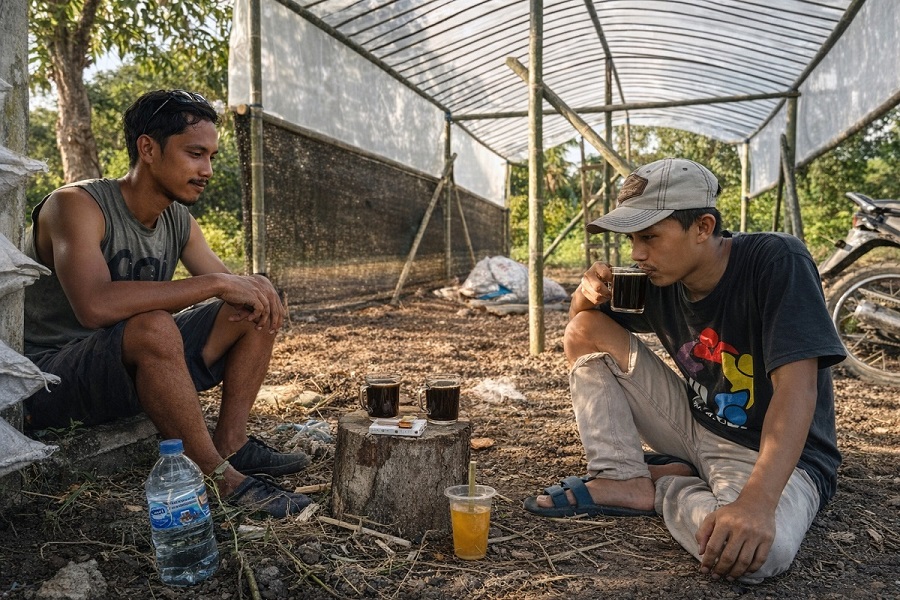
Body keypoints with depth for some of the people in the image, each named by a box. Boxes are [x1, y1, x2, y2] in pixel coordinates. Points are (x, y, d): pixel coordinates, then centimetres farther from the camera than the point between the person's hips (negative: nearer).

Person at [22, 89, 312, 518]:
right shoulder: (76, 205, -20)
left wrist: (256, 287, -18)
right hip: (49, 381, -7)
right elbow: (96, 306, -37)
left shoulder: (178, 220, 2)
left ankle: (231, 443, -6)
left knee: (256, 311, -1)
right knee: (153, 327, -38)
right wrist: (216, 283, -34)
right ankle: (219, 476, -24)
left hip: (133, 367, 7)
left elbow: (229, 283, 7)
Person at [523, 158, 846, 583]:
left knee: (758, 552, -39)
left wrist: (757, 501, -43)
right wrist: (589, 291, -16)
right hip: (696, 427, 5)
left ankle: (662, 484, -7)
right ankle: (623, 479, -9)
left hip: (777, 451, -5)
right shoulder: (660, 280, -6)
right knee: (585, 331, -4)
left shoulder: (776, 263, -22)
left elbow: (796, 387, -30)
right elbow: (582, 321, 9)